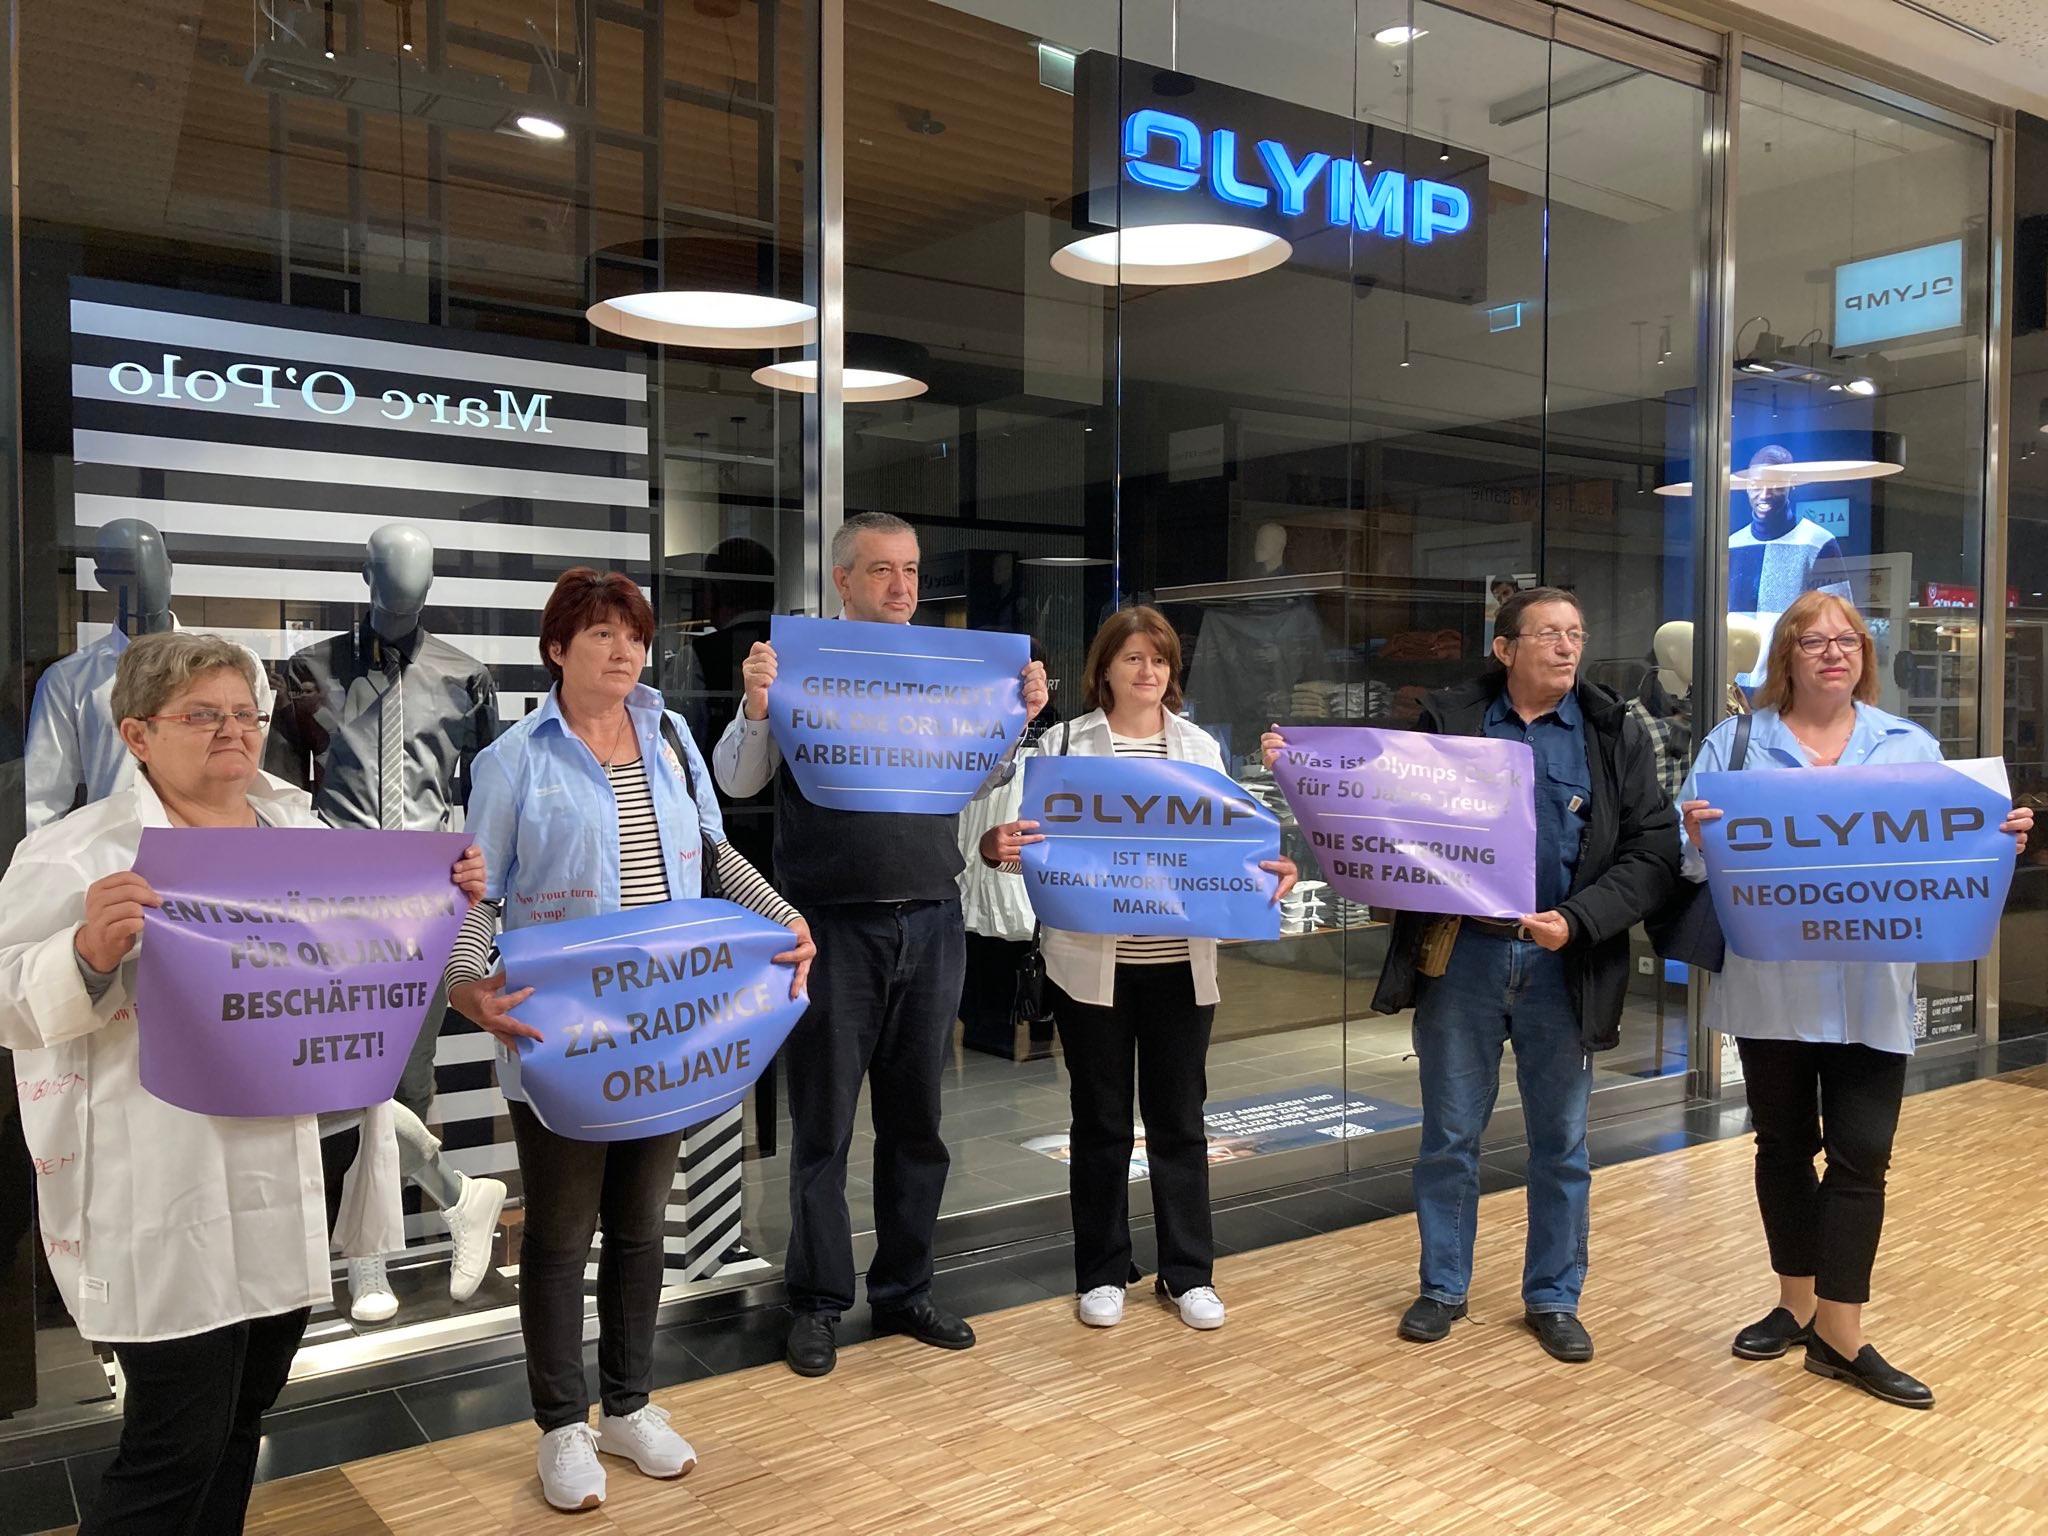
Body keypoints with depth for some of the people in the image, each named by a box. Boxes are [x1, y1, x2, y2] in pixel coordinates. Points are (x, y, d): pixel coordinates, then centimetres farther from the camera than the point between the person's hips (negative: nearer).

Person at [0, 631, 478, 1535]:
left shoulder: (301, 829, 10)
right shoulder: (81, 854, -8)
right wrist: (93, 950, -30)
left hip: (295, 1185, 6)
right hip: (174, 1202, -6)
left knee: (241, 1420, 19)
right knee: (175, 1452, 1)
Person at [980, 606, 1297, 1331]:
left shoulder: (1200, 748, 7)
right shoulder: (1066, 744, 0)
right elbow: (1035, 839, -5)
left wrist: (1271, 870, -12)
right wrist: (997, 847, -27)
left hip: (1181, 964, 2)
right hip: (1093, 963, -2)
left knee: (1179, 1120, 10)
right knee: (1101, 1122, 9)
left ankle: (1188, 1273, 24)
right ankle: (1102, 1273, 24)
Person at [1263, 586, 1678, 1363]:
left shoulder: (1615, 735, 2)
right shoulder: (1448, 719, 2)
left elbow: (1654, 852, -4)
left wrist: (1577, 921, -17)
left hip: (1562, 964, 0)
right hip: (1460, 954, 0)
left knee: (1561, 1143, 12)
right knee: (1449, 1136, 10)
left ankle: (1554, 1298, 28)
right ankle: (1442, 1286, 26)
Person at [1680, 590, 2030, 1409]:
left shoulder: (1911, 746, 8)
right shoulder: (1735, 744, 2)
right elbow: (1695, 863, -2)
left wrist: (2000, 840, -14)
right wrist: (1696, 836, -25)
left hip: (1870, 990, 1)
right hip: (1771, 986, 0)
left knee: (1861, 1156, -1)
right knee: (1783, 1145, 12)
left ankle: (1841, 1335, 8)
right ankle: (1797, 1304, 28)